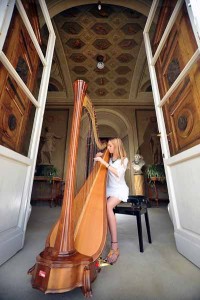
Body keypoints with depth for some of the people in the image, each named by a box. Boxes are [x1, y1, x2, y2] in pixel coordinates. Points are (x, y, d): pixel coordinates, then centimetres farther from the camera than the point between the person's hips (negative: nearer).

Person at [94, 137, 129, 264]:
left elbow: (118, 173, -21)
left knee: (108, 206, -32)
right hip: (108, 189, 5)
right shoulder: (108, 159, 11)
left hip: (119, 189, -4)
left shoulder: (124, 159, -4)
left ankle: (115, 246, -23)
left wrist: (104, 162, -26)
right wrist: (97, 158, -1)